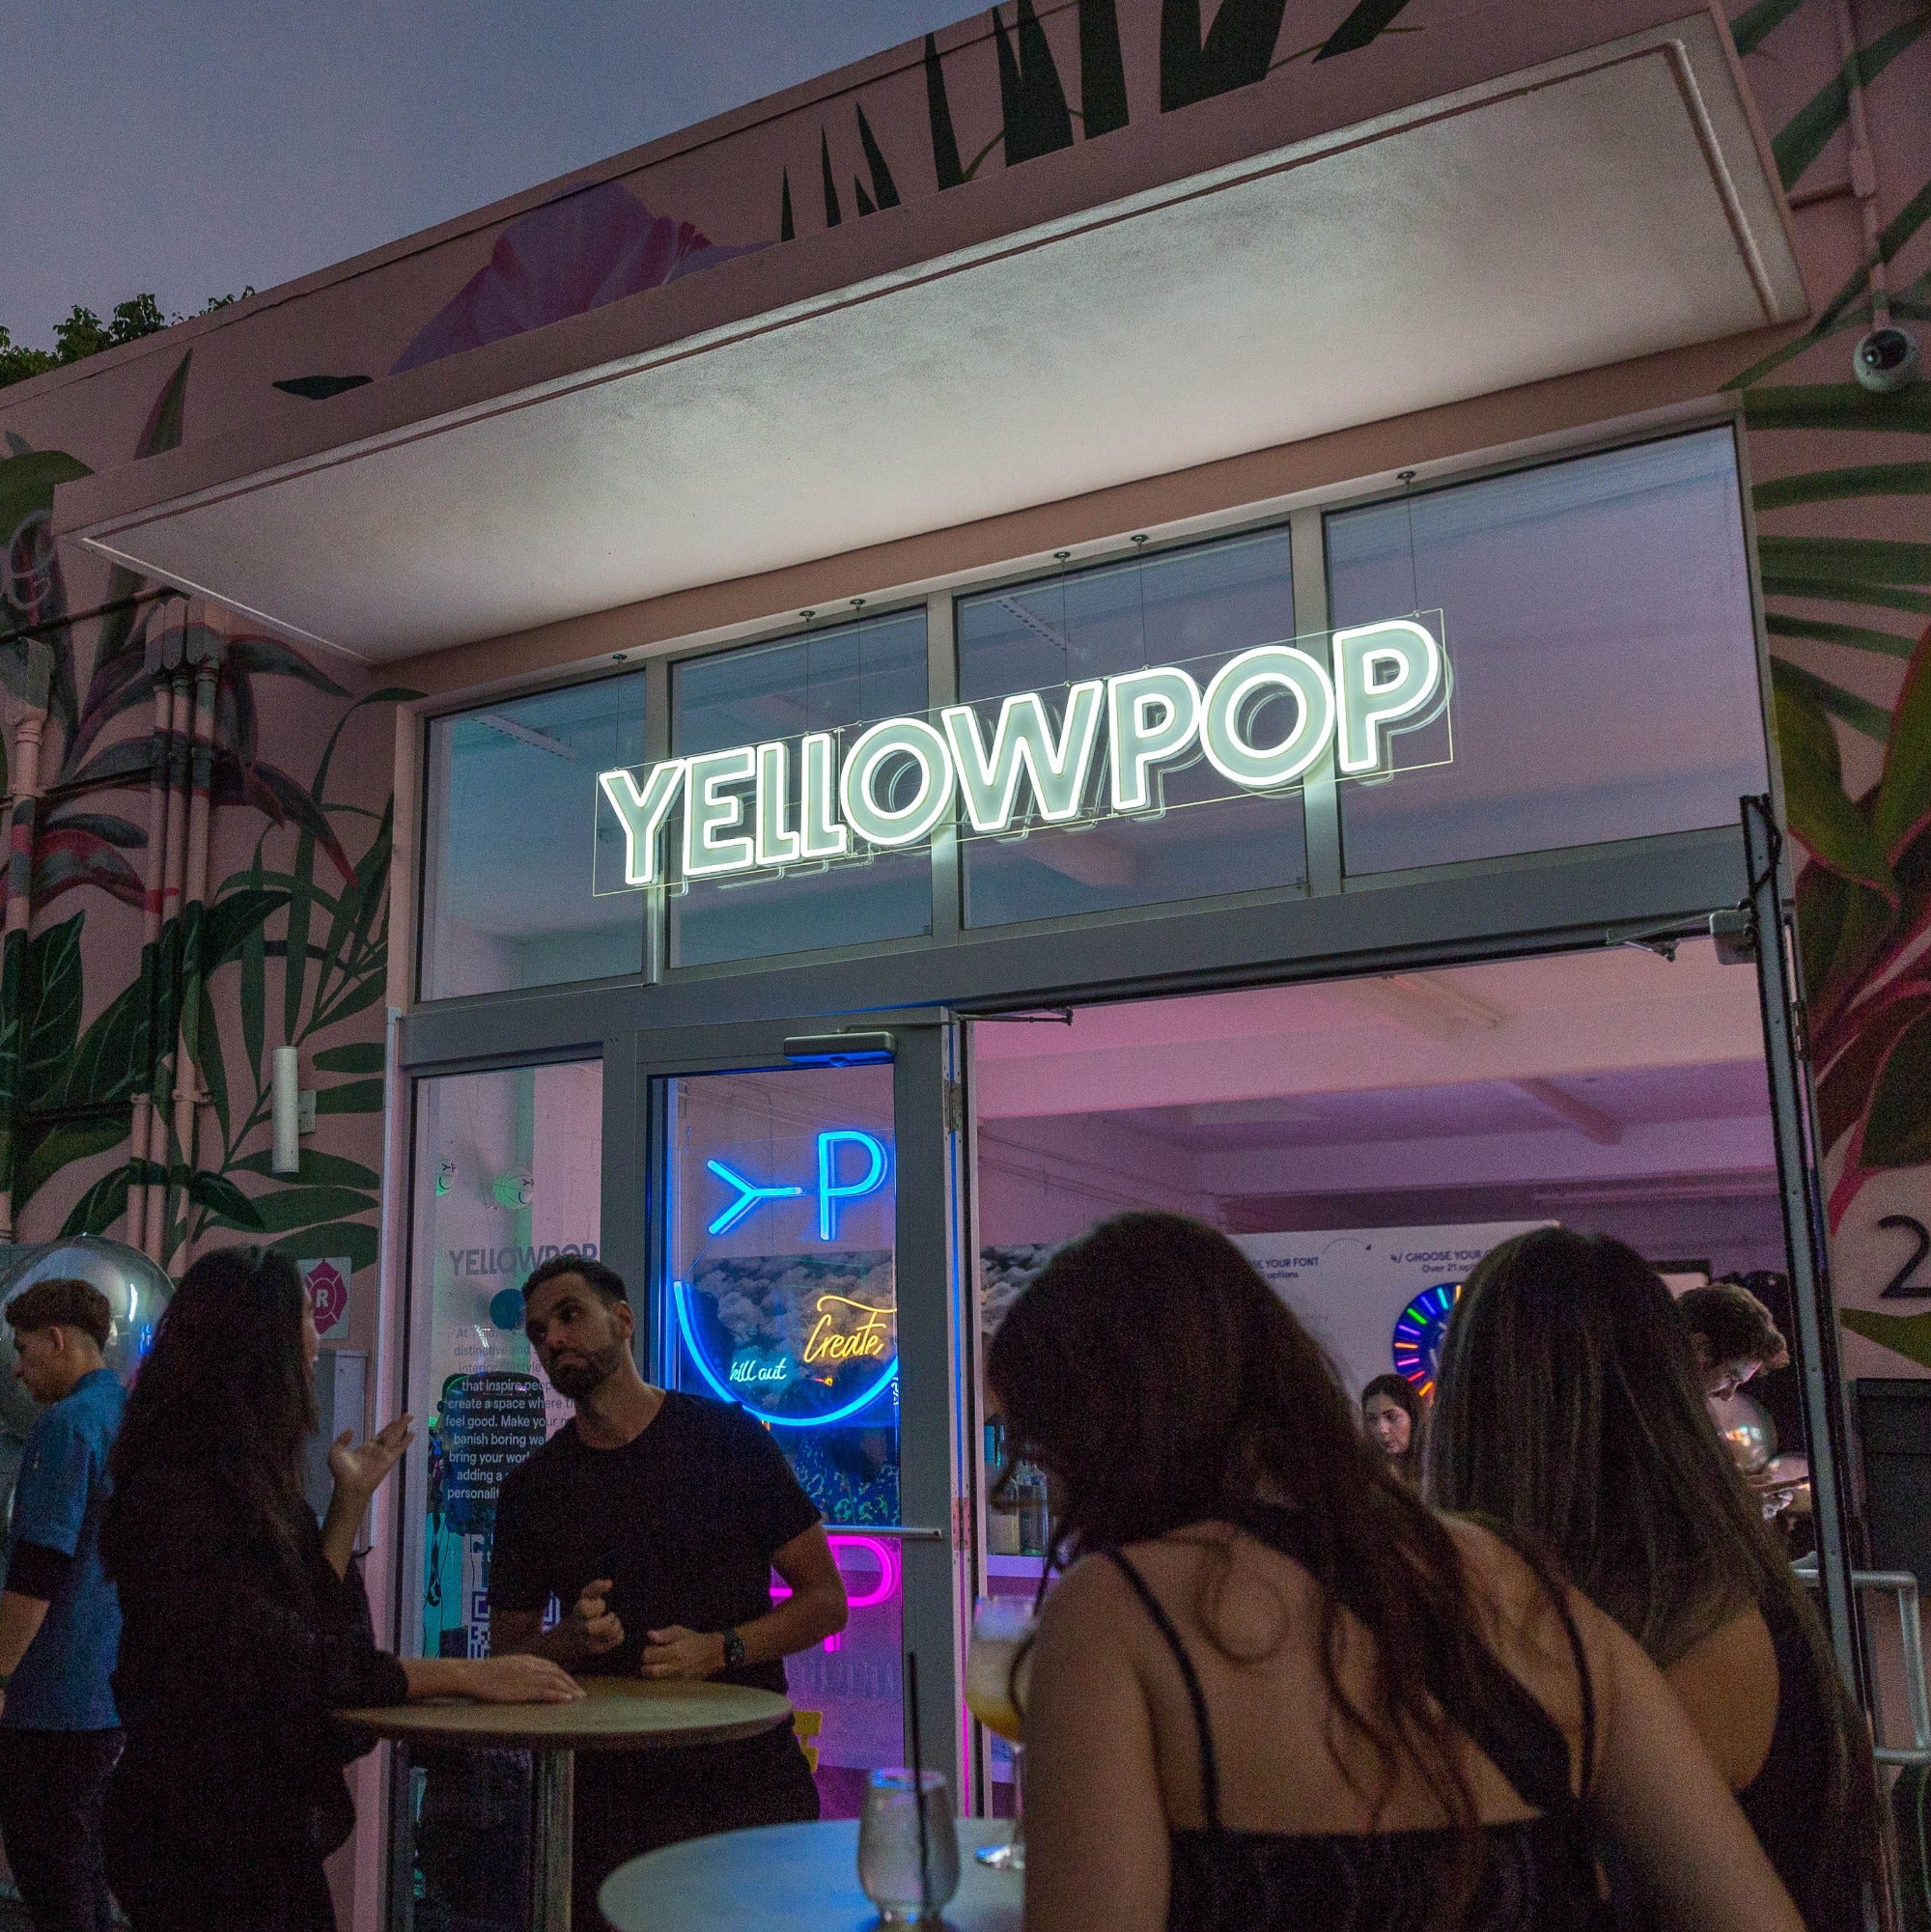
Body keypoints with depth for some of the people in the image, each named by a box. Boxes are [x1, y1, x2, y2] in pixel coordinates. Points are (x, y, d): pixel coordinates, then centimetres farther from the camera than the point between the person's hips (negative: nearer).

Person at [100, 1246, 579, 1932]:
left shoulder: (250, 1483, 8)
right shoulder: (176, 1492, -21)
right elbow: (278, 1663, -27)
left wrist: (351, 1498, 9)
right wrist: (467, 1675, -28)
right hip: (202, 1841, -9)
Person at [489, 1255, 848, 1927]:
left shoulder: (728, 1437, -3)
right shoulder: (532, 1488, 5)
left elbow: (826, 1601, -1)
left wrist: (719, 1650, -16)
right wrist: (570, 1640, -10)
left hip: (749, 1775, -2)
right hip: (613, 1789, 2)